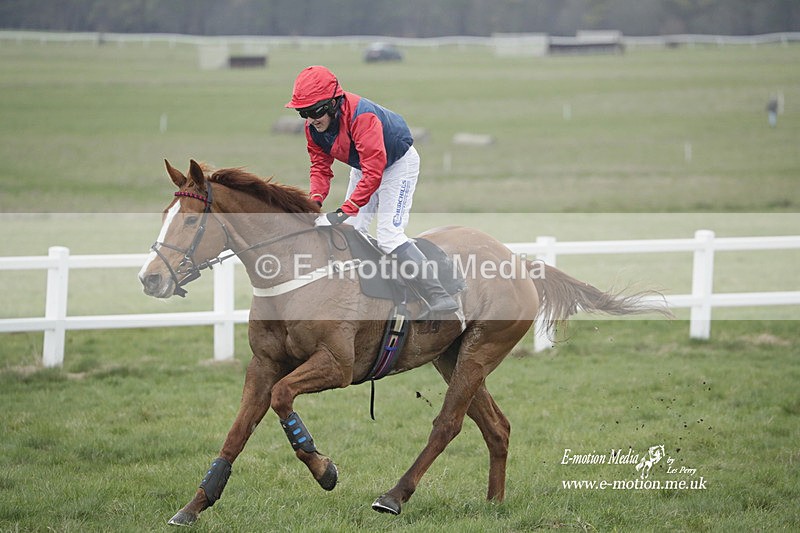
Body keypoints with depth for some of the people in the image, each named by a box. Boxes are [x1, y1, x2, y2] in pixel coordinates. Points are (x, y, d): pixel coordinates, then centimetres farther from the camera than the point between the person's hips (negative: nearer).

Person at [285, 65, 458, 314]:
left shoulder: (361, 116, -39)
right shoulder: (314, 126, -14)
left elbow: (374, 172, -42)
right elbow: (320, 166, -6)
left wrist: (343, 212, -45)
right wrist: (315, 200, -27)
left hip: (398, 163, -8)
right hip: (363, 167, 8)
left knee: (389, 236, -18)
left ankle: (438, 296, -14)